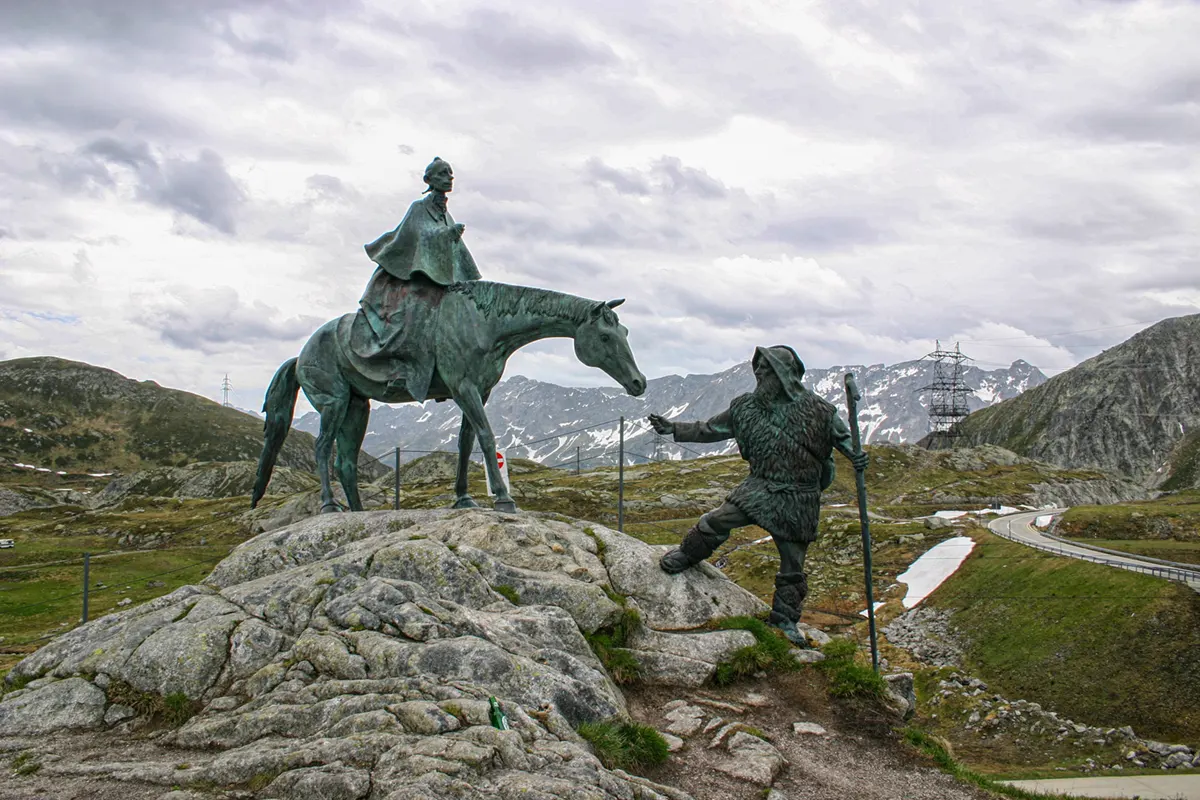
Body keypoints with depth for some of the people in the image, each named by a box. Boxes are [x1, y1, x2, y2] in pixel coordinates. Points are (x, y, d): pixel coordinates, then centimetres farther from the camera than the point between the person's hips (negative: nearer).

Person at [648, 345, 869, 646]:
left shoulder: (817, 410, -8)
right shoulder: (746, 407, 2)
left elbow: (843, 437, 3)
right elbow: (710, 429, 10)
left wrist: (856, 456, -17)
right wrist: (673, 429, 5)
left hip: (798, 500, -2)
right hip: (759, 487, 2)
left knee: (792, 564, 6)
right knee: (716, 522, -14)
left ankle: (784, 619, 23)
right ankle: (686, 556, 13)